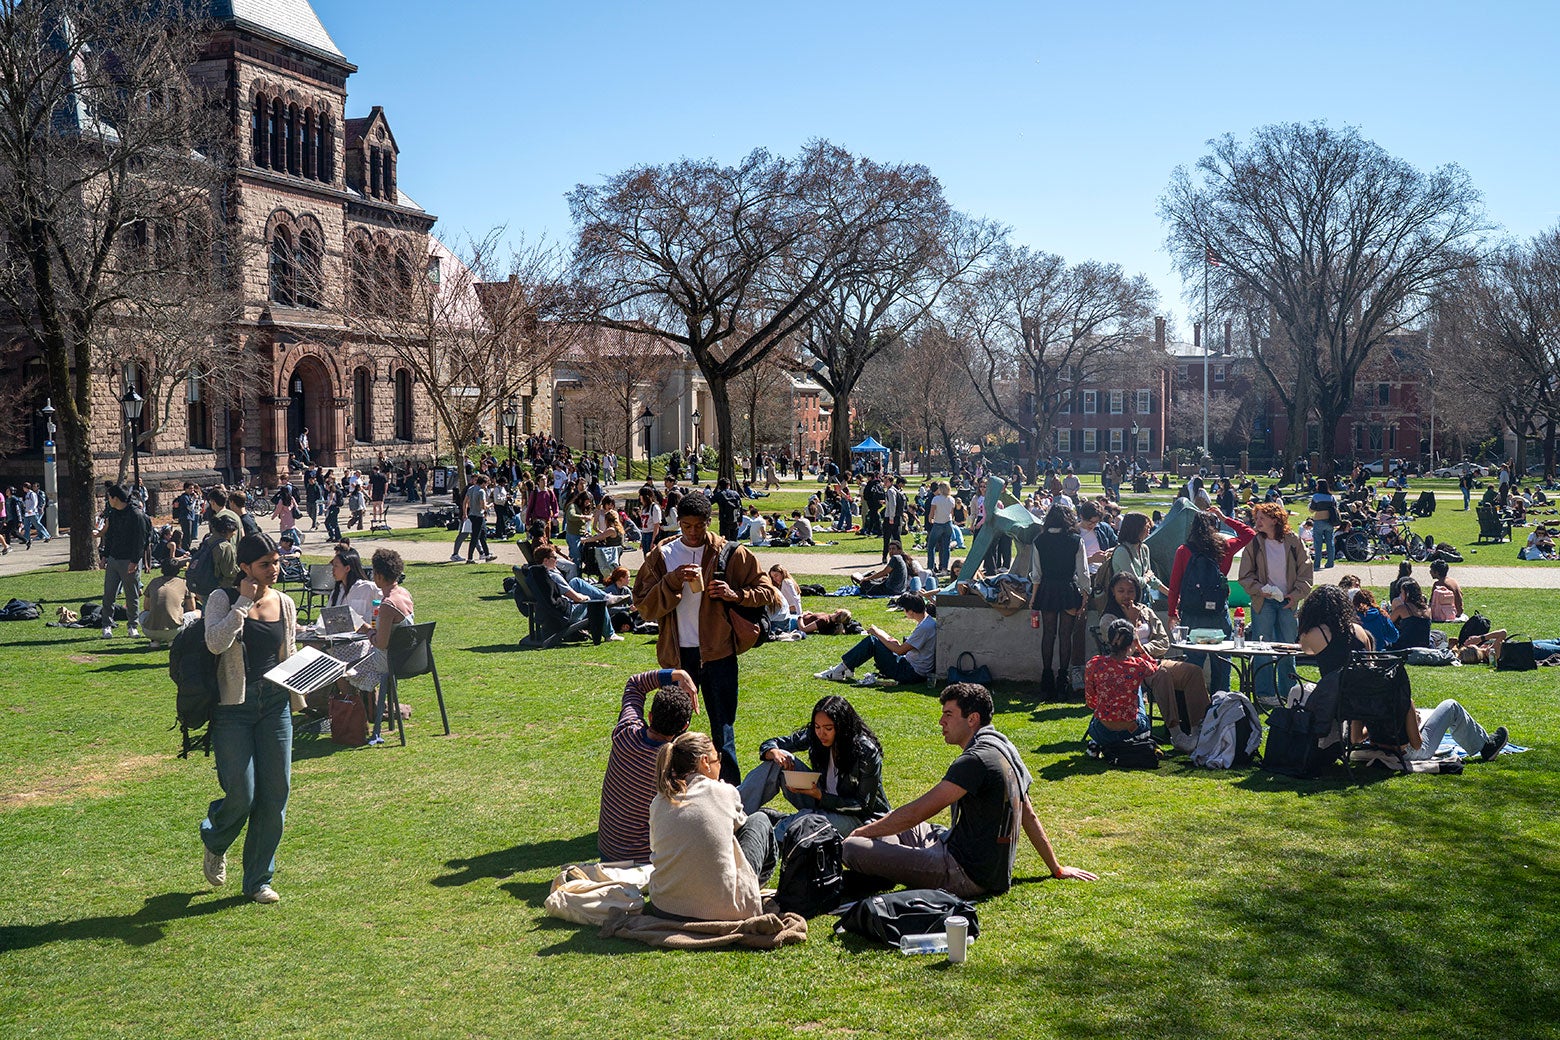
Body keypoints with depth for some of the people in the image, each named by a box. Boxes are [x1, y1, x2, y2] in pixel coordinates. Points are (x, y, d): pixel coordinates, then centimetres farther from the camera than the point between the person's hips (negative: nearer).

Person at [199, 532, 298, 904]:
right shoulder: (223, 599, -4)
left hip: (275, 706, 4)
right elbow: (216, 643, -22)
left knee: (275, 795, 3)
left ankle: (259, 880, 17)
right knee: (241, 797, -7)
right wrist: (243, 602, -18)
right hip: (233, 707, -4)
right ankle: (214, 842, 29)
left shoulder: (284, 604, 9)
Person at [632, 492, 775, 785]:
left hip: (718, 653, -2)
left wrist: (736, 594, -15)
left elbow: (767, 592, 3)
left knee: (723, 730, 4)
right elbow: (644, 606, -2)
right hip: (677, 654, 2)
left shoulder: (731, 554, 1)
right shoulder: (662, 556, 4)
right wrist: (673, 581, -17)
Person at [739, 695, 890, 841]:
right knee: (780, 762, -11)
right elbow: (771, 744, 1)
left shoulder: (867, 751, -22)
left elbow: (863, 805, -19)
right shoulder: (814, 736, -7)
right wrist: (774, 752, -25)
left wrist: (819, 795, -31)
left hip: (861, 818, -6)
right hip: (823, 801, 6)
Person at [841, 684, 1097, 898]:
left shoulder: (976, 760, -19)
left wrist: (864, 831, -6)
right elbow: (1029, 817, 19)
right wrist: (1057, 868, 28)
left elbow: (918, 811, -18)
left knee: (853, 848, -22)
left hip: (966, 875, -11)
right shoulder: (1004, 749, 11)